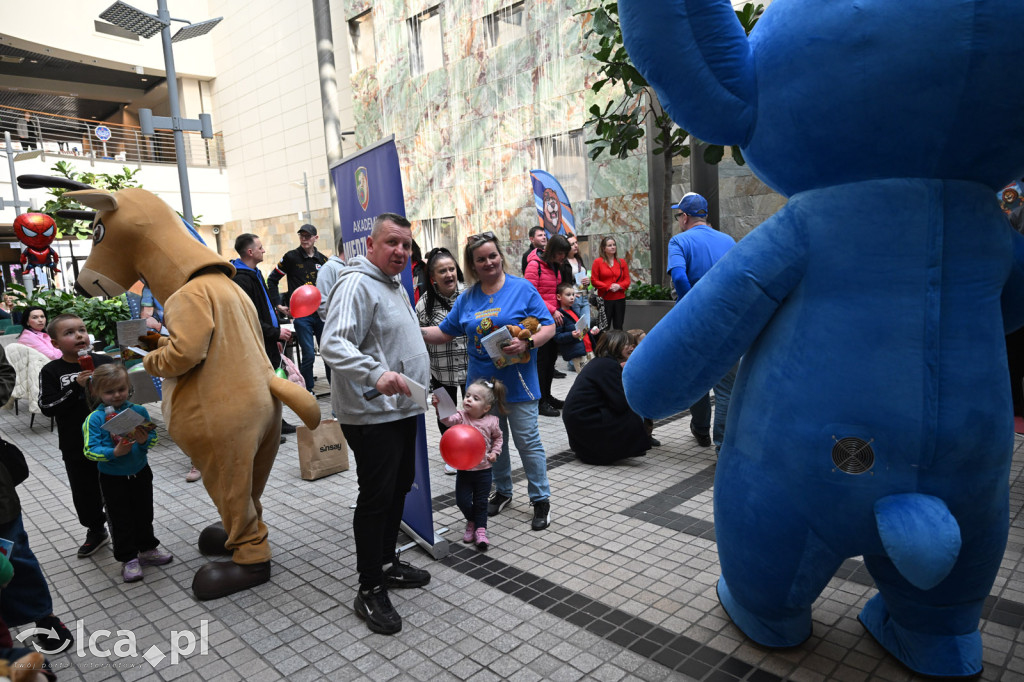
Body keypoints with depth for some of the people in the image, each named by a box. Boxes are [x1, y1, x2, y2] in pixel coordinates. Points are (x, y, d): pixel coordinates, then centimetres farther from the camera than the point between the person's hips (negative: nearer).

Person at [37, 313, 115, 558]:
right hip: (75, 446, 1)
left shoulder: (105, 362, -3)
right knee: (85, 492, 15)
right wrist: (76, 387, -23)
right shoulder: (51, 371, -5)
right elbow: (47, 407, -12)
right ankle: (96, 531, 36)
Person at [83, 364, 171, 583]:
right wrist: (114, 452, -31)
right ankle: (128, 559, 22)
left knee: (144, 513, 18)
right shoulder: (95, 419, -14)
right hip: (113, 479, -3)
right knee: (121, 520, 9)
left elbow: (153, 436, -5)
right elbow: (91, 450, -17)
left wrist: (144, 440, -26)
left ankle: (148, 549, 37)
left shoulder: (138, 411, -6)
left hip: (140, 473, 3)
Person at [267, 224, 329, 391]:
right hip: (301, 315, -3)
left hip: (321, 313, 3)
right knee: (308, 354, -5)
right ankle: (307, 391, 9)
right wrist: (278, 304, -1)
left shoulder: (323, 259, 11)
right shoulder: (291, 257, 1)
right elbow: (272, 280, 6)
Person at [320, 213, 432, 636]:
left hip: (402, 408, 10)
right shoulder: (356, 284, -16)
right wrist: (376, 374, -42)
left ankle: (387, 562, 35)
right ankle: (370, 589, 11)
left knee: (399, 487, 18)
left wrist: (420, 385, 27)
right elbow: (334, 346, -28)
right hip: (373, 414, -10)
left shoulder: (395, 285, 16)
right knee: (376, 496, -3)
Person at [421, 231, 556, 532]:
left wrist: (527, 343, -24)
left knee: (527, 440, 0)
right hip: (482, 381, 4)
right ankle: (502, 491, 35)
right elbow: (444, 332, 11)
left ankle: (541, 499, 15)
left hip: (517, 381, -4)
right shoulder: (466, 298, 6)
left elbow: (548, 327, -7)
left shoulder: (522, 288, -5)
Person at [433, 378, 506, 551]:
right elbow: (449, 420, -35)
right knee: (462, 500, 3)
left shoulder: (491, 422, -9)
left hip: (483, 470, 0)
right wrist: (440, 408, -54)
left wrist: (494, 452, -3)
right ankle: (471, 522, 32)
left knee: (480, 502, 8)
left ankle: (480, 530, 25)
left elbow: (498, 437, 12)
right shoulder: (461, 416, -12)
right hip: (464, 469, 1)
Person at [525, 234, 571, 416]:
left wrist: (558, 309, 9)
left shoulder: (556, 266, 14)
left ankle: (547, 395, 25)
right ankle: (541, 402, 3)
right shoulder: (535, 265, -11)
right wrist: (552, 311, -19)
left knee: (552, 357, 13)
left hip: (553, 319, 8)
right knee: (541, 360, -3)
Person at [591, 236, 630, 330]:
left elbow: (627, 280, 9)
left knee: (618, 327, 5)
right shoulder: (598, 261, 1)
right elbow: (594, 280, -4)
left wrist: (619, 286, -12)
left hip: (620, 299, 3)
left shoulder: (622, 262, 11)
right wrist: (609, 287, -14)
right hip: (604, 299, -3)